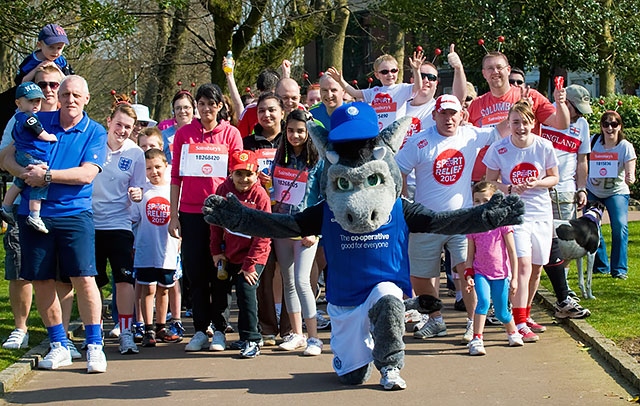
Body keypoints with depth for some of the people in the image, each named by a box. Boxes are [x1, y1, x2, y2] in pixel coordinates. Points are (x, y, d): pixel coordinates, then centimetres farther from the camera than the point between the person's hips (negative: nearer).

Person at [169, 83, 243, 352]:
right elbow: (176, 176, 8)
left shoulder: (230, 133, 3)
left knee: (218, 271, 3)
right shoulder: (184, 134, 6)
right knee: (195, 271, 3)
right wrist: (173, 215, 3)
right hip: (190, 212, 1)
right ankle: (200, 330, 10)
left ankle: (219, 330, 11)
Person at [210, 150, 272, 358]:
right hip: (229, 254, 6)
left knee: (246, 292, -15)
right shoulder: (224, 190, -3)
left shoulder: (260, 196, -16)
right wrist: (216, 251, 5)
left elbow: (263, 234, -14)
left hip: (253, 256, -6)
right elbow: (216, 222, 8)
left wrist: (250, 264, -16)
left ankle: (251, 340, -4)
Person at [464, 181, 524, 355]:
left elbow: (512, 253, -5)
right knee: (483, 301, -24)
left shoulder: (502, 223, -7)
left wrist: (514, 278, -8)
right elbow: (470, 255, 7)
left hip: (501, 273, -1)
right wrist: (468, 275, -7)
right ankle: (477, 340, -22)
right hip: (480, 272, 1)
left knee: (501, 312, 6)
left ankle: (513, 333, 37)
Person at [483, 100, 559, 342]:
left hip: (541, 213, 3)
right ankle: (520, 325, -18)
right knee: (523, 265, -18)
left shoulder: (544, 147, -3)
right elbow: (490, 181, 1)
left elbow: (554, 178, 6)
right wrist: (510, 189, -18)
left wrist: (538, 183, -15)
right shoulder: (498, 149, -7)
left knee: (536, 268, 10)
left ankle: (525, 315, 30)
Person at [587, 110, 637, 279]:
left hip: (616, 192, -3)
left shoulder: (626, 147, -18)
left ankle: (619, 269, -9)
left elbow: (630, 173, -24)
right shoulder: (594, 141, -11)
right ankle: (601, 265, 15)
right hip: (592, 191, 3)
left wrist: (630, 179, -47)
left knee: (620, 225, -19)